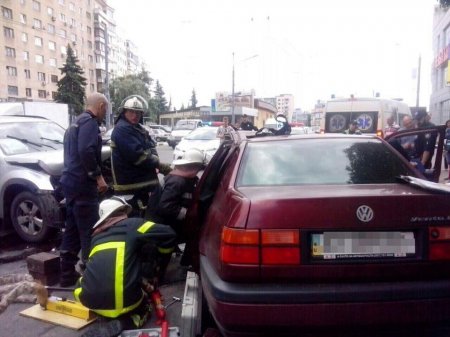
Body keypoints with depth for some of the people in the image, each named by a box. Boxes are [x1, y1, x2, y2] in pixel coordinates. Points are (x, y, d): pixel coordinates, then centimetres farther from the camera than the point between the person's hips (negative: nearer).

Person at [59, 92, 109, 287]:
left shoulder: (76, 123, 22)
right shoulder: (90, 122, -10)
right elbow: (86, 151, -24)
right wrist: (98, 176, -19)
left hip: (71, 182, 10)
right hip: (82, 184, -10)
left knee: (72, 229, 14)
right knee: (89, 232, -5)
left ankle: (67, 274, 21)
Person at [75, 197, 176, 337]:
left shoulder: (97, 235, 22)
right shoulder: (132, 224, 6)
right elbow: (168, 234, -4)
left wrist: (141, 280, 33)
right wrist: (163, 253, 17)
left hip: (91, 300, 5)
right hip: (124, 301, -5)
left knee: (81, 285, 39)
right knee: (144, 303, 29)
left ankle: (109, 314, 18)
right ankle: (124, 324, -1)